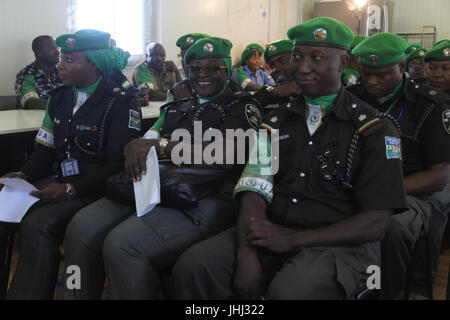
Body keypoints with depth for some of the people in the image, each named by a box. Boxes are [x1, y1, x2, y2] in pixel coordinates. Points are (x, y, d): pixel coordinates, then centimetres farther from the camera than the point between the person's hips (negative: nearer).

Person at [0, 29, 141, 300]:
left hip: (97, 188, -7)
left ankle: (26, 294, -10)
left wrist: (71, 190, -21)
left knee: (37, 225, -29)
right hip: (58, 180, 7)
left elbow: (120, 165, -14)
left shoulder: (120, 102, -9)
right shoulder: (60, 97, 14)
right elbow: (45, 151, 17)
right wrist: (24, 175, -3)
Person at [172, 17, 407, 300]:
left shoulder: (375, 129, 0)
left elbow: (376, 223, -6)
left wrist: (291, 240, -14)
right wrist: (247, 253, -18)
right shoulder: (277, 121, 13)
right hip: (271, 233, 4)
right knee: (193, 265, -20)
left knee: (289, 290, -35)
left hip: (338, 244, -3)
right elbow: (255, 192, 2)